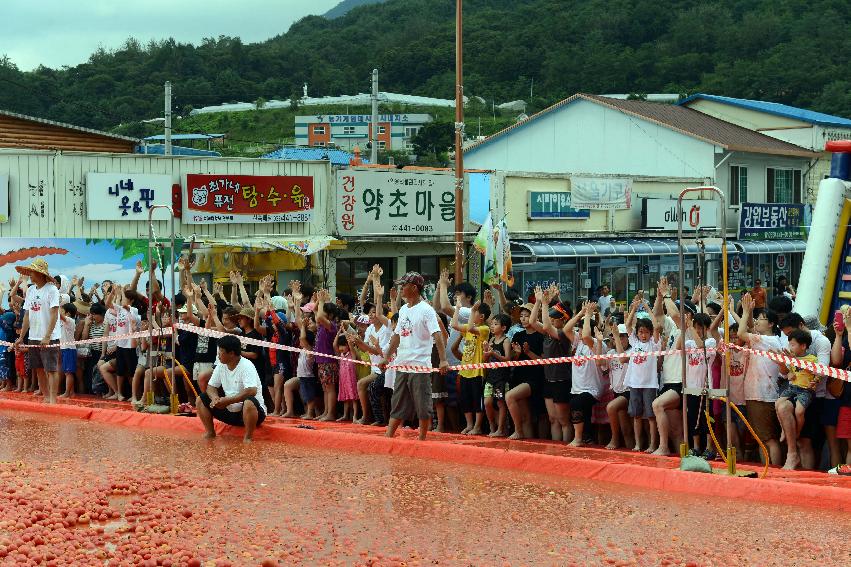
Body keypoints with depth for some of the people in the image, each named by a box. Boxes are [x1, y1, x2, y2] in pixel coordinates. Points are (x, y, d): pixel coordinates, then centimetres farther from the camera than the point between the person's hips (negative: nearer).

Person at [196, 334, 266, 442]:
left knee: (249, 403, -41)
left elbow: (252, 391, -33)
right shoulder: (221, 366, 2)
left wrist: (228, 400, -31)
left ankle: (248, 437, -21)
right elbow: (211, 387, 7)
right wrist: (215, 398, -17)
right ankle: (210, 433, 7)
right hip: (230, 411, 7)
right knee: (200, 400, 0)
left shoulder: (246, 366, -20)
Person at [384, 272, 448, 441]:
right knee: (397, 405, 11)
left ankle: (422, 439, 7)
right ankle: (388, 436, 15)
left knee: (423, 406, 0)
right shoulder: (403, 310, 14)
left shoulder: (426, 310, -11)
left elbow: (437, 335, -20)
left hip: (420, 365, -8)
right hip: (402, 364, 8)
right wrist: (387, 357, 24)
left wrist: (443, 359, -30)